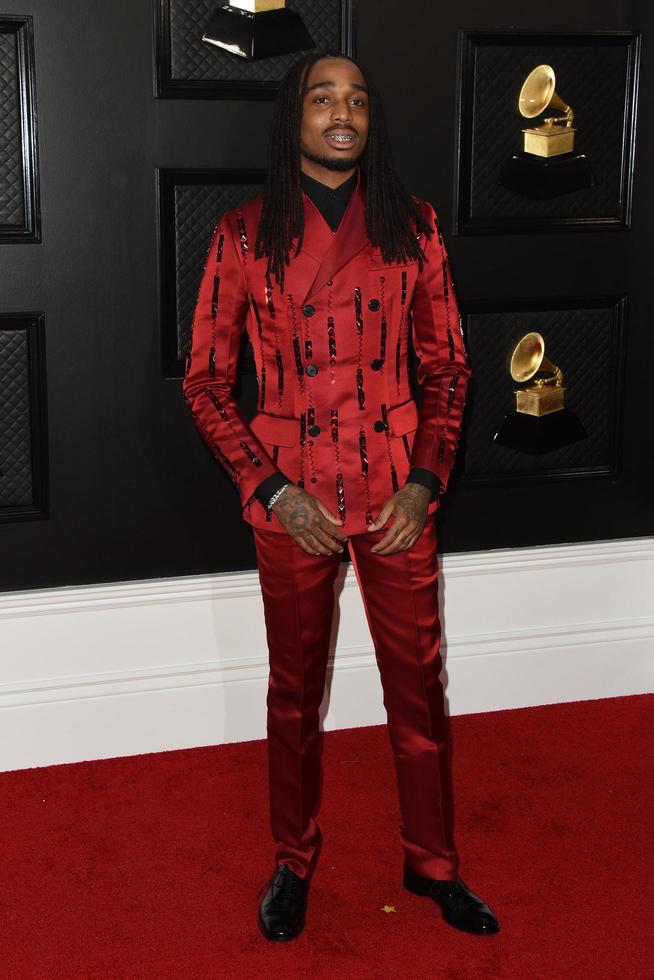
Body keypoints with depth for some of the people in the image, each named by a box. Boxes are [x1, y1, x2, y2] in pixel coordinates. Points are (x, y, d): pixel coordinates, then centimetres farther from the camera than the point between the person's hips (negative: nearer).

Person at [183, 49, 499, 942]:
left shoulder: (412, 228, 2)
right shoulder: (244, 235, -2)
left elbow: (448, 366, 6)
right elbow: (205, 380, -1)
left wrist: (425, 482, -6)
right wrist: (272, 490, -10)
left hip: (399, 495, 1)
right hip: (292, 497, -1)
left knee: (419, 683, 9)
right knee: (295, 686, 12)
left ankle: (433, 862, 28)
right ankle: (294, 861, 31)